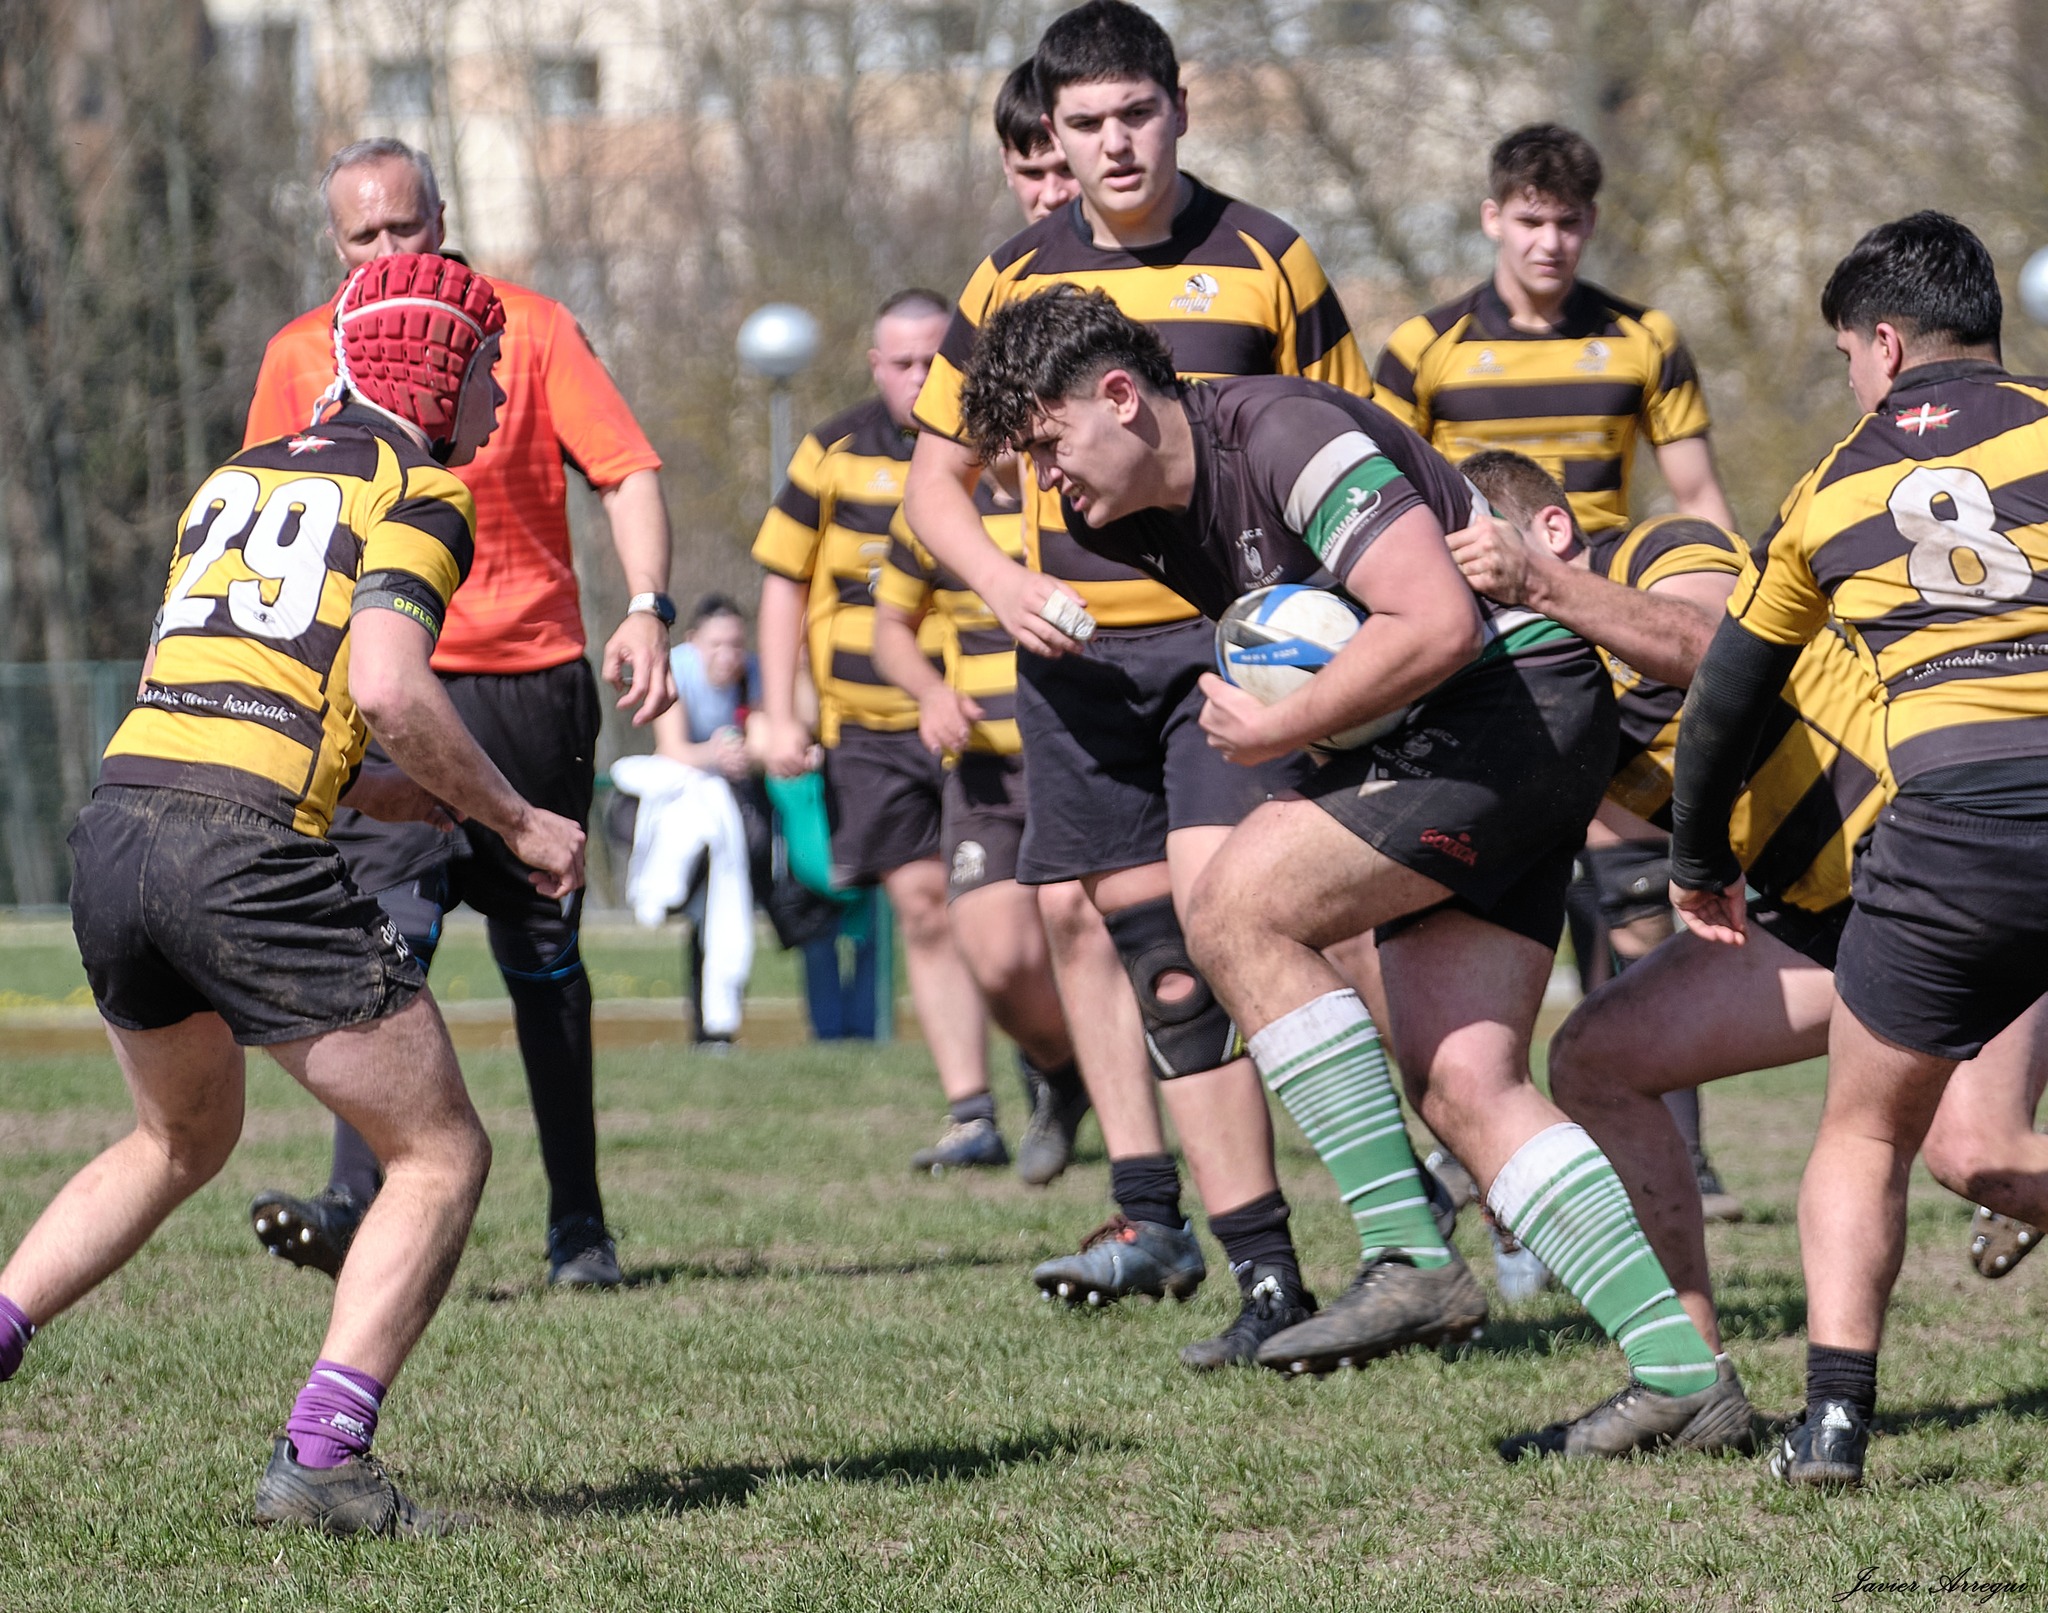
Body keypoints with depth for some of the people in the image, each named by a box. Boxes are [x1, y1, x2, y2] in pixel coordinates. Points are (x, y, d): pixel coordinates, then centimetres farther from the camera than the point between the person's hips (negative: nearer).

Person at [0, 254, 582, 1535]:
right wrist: (518, 820, -3)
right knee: (442, 1156, 4)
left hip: (117, 819, 7)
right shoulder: (419, 490, 2)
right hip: (246, 851, -7)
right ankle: (322, 1456, -10)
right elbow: (385, 685, -14)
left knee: (184, 1140, 31)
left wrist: (377, 789, 26)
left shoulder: (239, 477, 25)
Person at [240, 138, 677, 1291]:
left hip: (533, 685, 0)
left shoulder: (530, 328, 1)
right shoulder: (301, 357, 7)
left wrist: (649, 609, -18)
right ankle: (359, 1206, -29)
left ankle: (581, 1227, 17)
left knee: (544, 960, 9)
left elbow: (629, 472, -4)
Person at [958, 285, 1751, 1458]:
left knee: (1242, 907, -16)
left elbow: (1437, 625, -25)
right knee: (1465, 1087, -2)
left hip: (1520, 693, -10)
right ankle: (1683, 1374, -5)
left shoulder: (1282, 434, -18)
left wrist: (1274, 733, -17)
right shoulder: (1147, 521, 11)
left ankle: (1411, 1260, -15)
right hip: (1443, 741, 10)